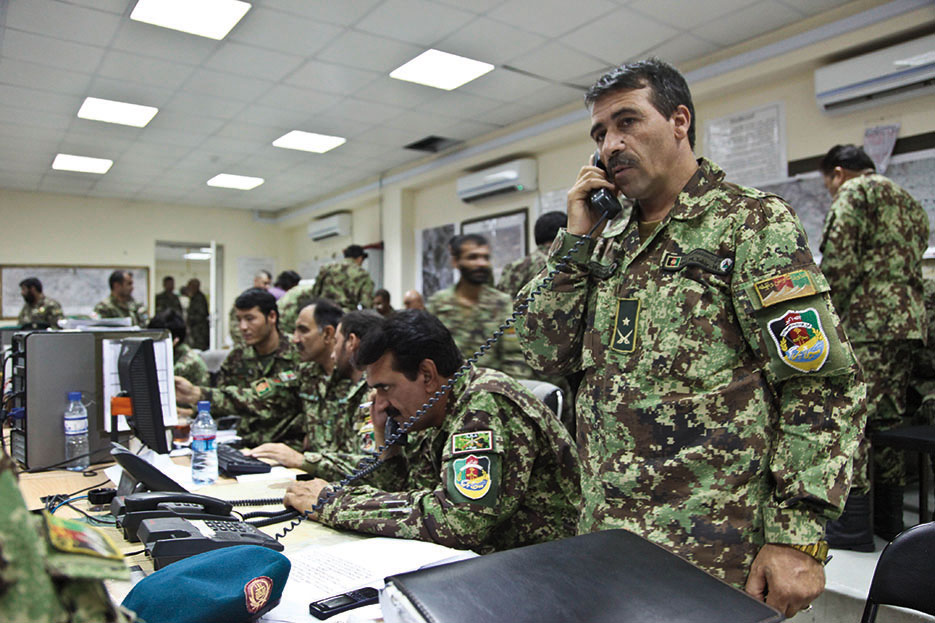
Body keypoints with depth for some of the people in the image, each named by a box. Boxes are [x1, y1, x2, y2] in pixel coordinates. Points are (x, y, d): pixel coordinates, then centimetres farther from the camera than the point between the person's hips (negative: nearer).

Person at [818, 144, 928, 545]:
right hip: (909, 319, 9)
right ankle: (889, 520, 21)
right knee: (887, 417, 13)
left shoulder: (854, 192, -1)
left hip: (866, 320, -9)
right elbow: (912, 263, 22)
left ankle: (852, 527, -6)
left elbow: (838, 260, -13)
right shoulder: (909, 203, 26)